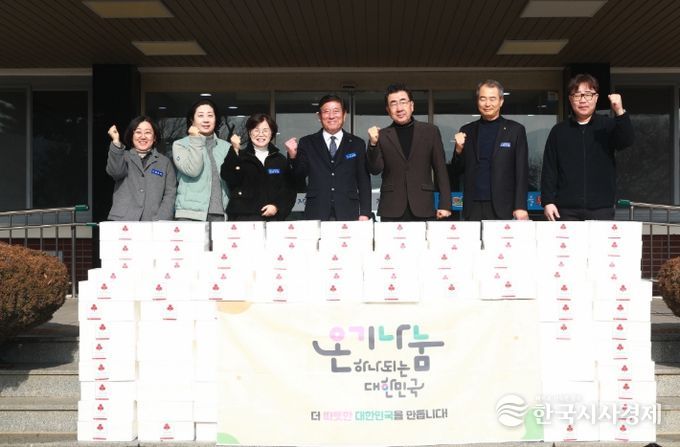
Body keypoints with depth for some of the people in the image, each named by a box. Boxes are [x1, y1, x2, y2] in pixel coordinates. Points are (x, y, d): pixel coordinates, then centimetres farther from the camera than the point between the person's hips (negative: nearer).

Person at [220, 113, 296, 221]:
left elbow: (289, 189, 12)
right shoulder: (240, 156, 9)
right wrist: (234, 151, -16)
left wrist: (277, 207, -4)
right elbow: (228, 178, -8)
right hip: (243, 216, -2)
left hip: (273, 217, 2)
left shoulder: (281, 160, 14)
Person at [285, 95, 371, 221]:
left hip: (348, 214, 0)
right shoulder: (307, 143, 9)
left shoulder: (357, 144, 9)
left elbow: (364, 181, 7)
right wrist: (293, 156, -13)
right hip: (316, 214, 0)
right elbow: (299, 175, 5)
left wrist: (364, 213, 0)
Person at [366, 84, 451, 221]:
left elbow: (441, 170, 7)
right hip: (391, 211, 0)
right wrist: (373, 143, -13)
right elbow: (375, 170, 1)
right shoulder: (382, 136, 7)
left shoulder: (430, 131, 8)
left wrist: (445, 205, 1)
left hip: (423, 209, 0)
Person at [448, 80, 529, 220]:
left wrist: (520, 207, -8)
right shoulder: (467, 131, 10)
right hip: (473, 209, 2)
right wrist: (459, 149, -6)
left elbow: (522, 172, 1)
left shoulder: (515, 130, 3)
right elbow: (455, 172, 12)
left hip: (502, 208, -2)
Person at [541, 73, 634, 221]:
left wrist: (619, 113, -29)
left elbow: (627, 141, -13)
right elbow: (549, 169, 8)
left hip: (601, 209, -1)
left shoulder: (608, 126, 7)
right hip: (567, 210, 1)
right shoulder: (559, 131, 9)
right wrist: (547, 201, -1)